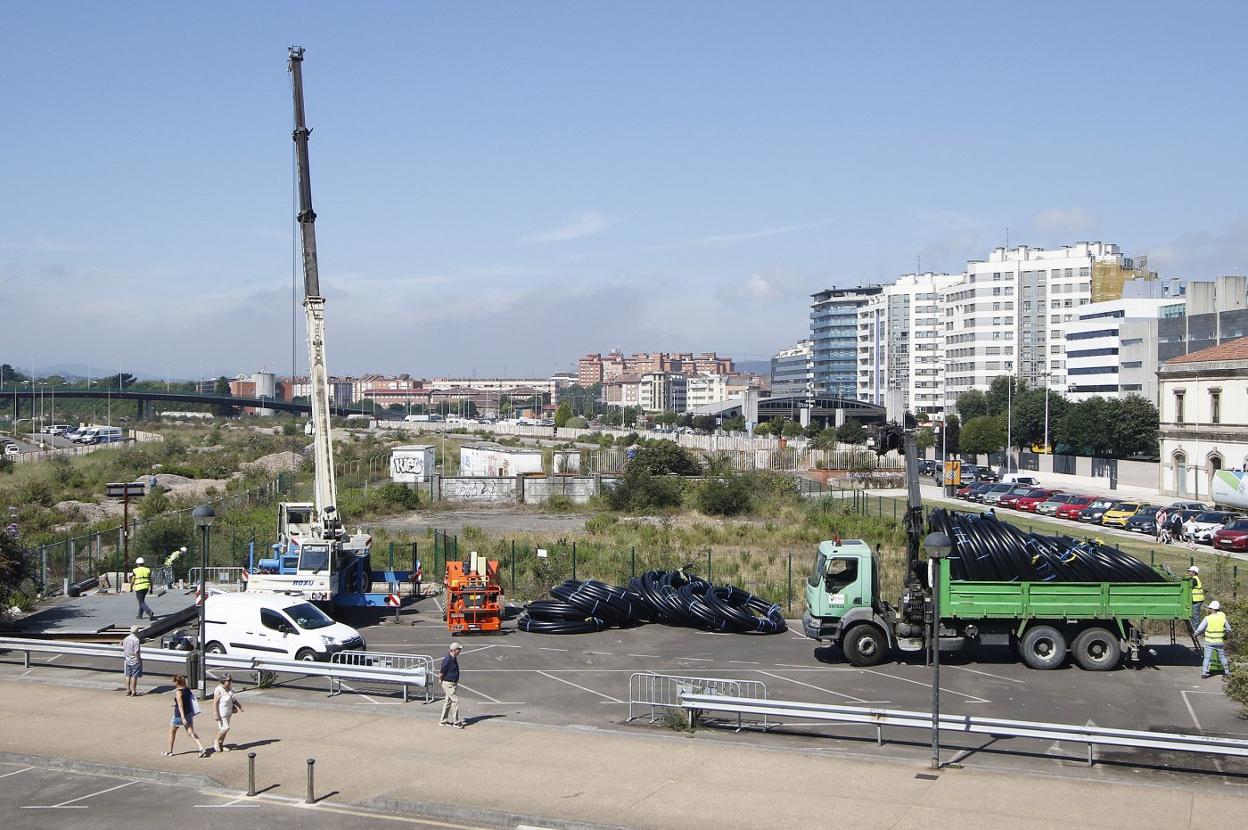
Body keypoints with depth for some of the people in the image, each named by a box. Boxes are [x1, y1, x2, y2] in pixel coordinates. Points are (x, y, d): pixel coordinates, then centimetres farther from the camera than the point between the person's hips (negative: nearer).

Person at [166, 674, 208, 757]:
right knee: (191, 732, 3)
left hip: (179, 715, -6)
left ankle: (170, 751, 27)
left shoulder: (178, 692, -18)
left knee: (172, 732, 16)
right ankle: (201, 748, -14)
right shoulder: (187, 690, 4)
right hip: (189, 714, 6)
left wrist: (183, 718, -27)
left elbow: (180, 706, -23)